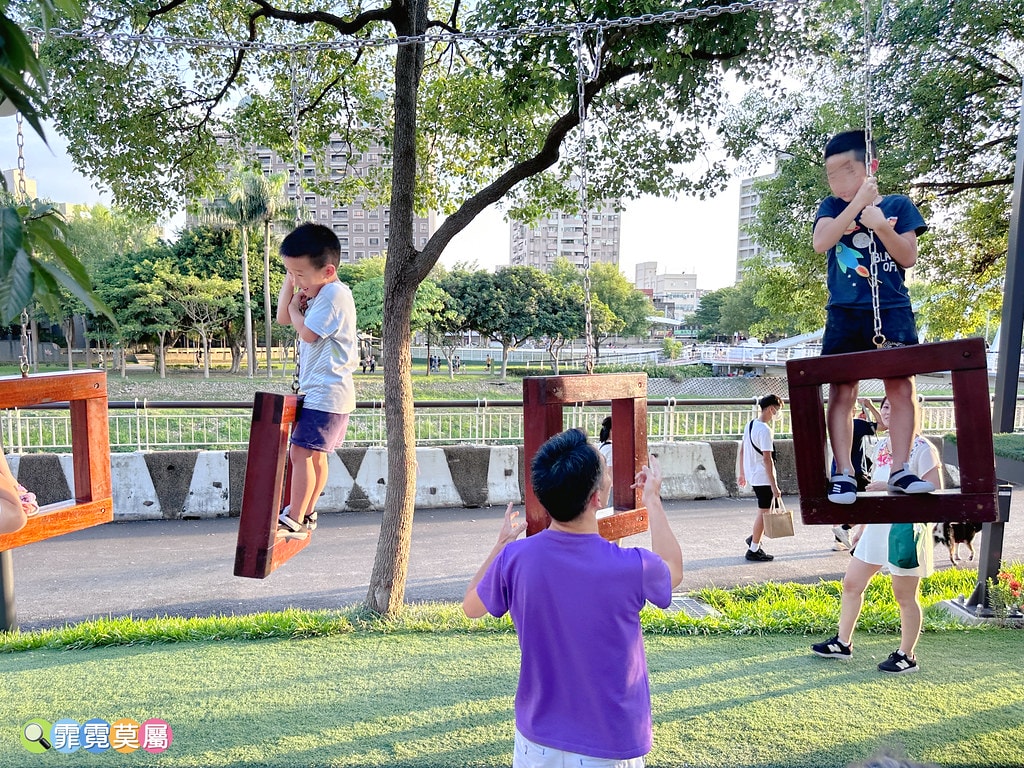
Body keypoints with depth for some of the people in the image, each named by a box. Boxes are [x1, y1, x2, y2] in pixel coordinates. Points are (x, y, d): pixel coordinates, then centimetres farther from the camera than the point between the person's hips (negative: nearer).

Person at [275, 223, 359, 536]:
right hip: (318, 390, 11)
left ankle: (294, 519, -3)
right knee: (315, 453, 16)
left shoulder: (334, 293, -16)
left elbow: (308, 333, -20)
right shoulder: (315, 292, 15)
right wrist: (291, 280, 6)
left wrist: (295, 308, -1)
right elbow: (283, 318, 15)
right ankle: (307, 512, 25)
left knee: (300, 452, -10)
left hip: (326, 392, -11)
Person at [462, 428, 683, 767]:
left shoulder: (514, 558, -20)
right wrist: (652, 499, 10)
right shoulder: (630, 567, -26)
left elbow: (471, 606, 3)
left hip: (536, 741, 2)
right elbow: (673, 570, 1)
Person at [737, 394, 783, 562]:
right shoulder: (765, 430, -19)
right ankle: (753, 550, 9)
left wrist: (742, 473, 23)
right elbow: (767, 459, -22)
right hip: (763, 477, -9)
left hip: (752, 475, 9)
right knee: (764, 512, 1)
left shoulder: (750, 425, 8)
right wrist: (774, 486, -20)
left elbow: (742, 450, 15)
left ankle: (754, 537, 25)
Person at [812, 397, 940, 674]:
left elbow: (934, 489, -19)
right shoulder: (882, 445, 11)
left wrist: (891, 487, -24)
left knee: (905, 595, 5)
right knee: (851, 583, 10)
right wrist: (862, 527, 19)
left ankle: (906, 656, 22)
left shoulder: (921, 448, -11)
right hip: (877, 527, 8)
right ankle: (843, 643, 24)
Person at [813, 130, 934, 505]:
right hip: (845, 314, 0)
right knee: (841, 392, -5)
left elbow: (908, 257, 2)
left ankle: (901, 470, 5)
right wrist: (858, 203, -12)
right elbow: (821, 243, -9)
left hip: (892, 311, 1)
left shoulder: (898, 205, 10)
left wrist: (881, 227, -12)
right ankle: (843, 474, -2)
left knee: (901, 389, -3)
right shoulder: (832, 207, 11)